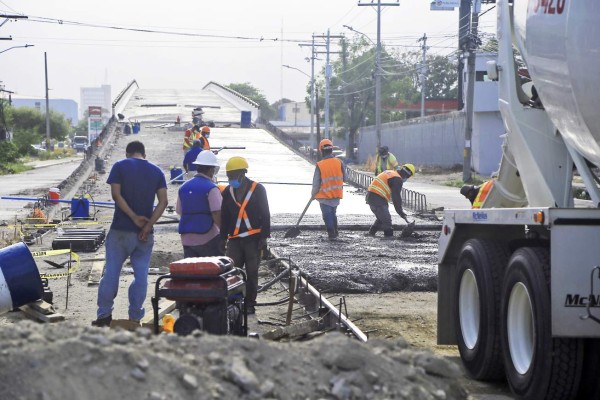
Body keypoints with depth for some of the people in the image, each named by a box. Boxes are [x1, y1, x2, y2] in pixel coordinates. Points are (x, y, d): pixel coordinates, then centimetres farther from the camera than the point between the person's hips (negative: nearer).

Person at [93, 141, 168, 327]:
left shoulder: (120, 166, 0)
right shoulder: (156, 172, 7)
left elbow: (116, 194, -11)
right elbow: (163, 201, -3)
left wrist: (134, 217, -11)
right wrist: (148, 225, -9)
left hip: (121, 229, -2)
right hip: (145, 234, 2)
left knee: (111, 271, 4)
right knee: (141, 275, 5)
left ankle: (104, 315, 4)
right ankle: (135, 317, 6)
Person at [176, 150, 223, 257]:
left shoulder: (183, 188, 10)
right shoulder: (211, 188, -10)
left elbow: (179, 211, 14)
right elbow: (217, 214, -16)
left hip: (186, 239, 6)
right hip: (207, 240, -6)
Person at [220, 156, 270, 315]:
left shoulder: (258, 189, -1)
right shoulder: (227, 192, 9)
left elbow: (265, 215, -1)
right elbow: (224, 217, 15)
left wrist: (264, 237, -6)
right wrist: (223, 238, 10)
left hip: (253, 239, -3)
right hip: (234, 239, 3)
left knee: (252, 273, 1)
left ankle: (249, 303, 9)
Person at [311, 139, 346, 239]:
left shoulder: (319, 165, -15)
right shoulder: (339, 162, -7)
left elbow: (316, 183, -9)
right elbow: (344, 178, 2)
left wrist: (314, 193, 7)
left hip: (324, 195, -4)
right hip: (336, 195, 4)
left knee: (327, 215, 4)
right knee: (333, 213, 21)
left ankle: (331, 233, -1)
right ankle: (335, 232, 27)